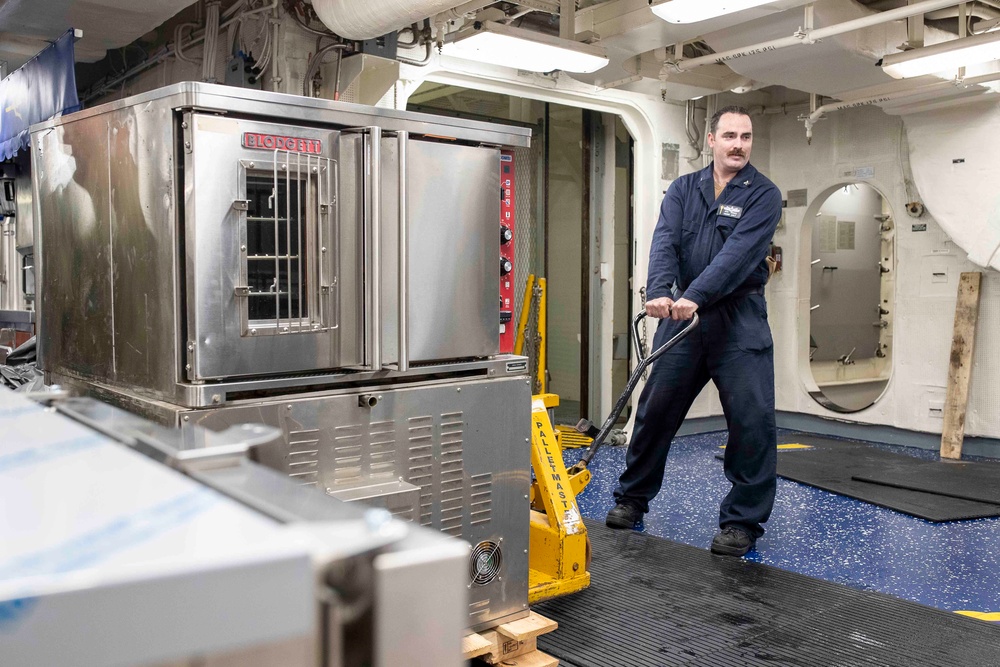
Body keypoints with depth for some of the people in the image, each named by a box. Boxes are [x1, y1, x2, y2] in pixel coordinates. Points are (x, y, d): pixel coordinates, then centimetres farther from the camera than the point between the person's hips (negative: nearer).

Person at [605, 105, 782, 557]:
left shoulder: (763, 195, -2)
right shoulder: (683, 190, 9)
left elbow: (738, 253, -17)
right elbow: (664, 243, -7)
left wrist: (695, 296, -30)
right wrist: (660, 292, -26)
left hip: (739, 320, -3)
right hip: (681, 315, 3)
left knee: (752, 420, -6)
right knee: (655, 410, 9)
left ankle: (742, 521, 8)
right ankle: (632, 499, 26)